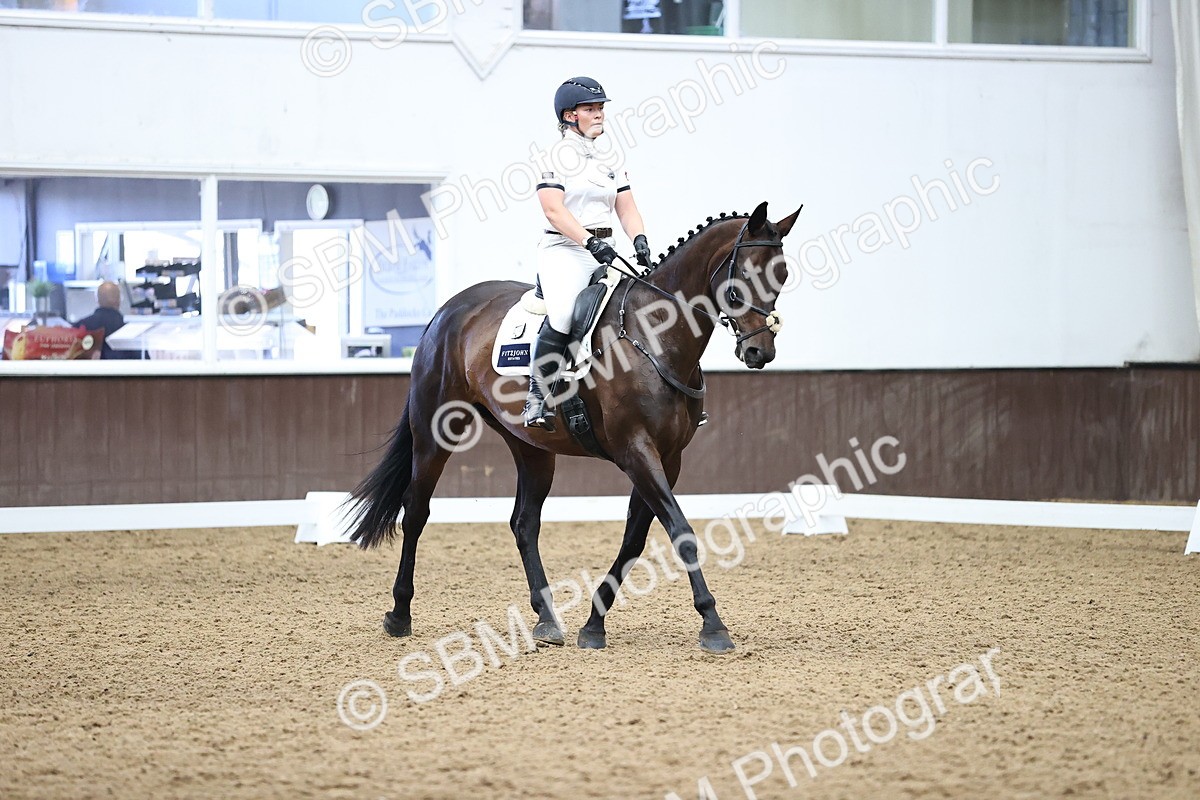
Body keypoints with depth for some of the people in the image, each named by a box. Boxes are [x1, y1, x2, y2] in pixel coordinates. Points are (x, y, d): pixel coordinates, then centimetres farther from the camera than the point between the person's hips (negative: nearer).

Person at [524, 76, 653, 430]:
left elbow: (627, 208, 13)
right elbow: (554, 209, -13)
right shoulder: (557, 155, -3)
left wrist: (640, 240, -7)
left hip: (604, 252, 7)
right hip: (565, 251, -7)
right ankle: (537, 398, -24)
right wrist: (590, 242, -23)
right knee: (563, 315, -31)